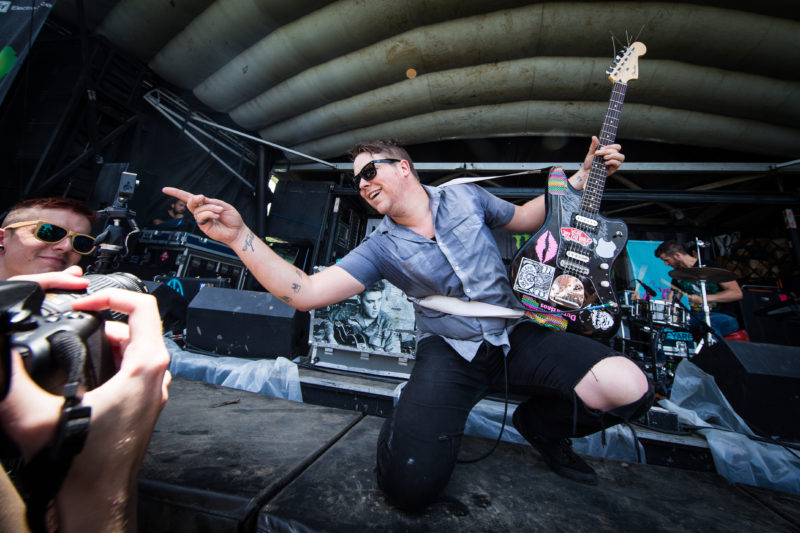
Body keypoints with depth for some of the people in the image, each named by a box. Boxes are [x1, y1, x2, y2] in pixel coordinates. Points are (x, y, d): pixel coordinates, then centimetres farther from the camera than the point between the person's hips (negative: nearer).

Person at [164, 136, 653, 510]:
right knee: (410, 485, -22)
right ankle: (407, 425, 16)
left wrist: (584, 176, 11)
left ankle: (541, 426, 14)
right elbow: (304, 292, -13)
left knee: (631, 390, -17)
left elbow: (527, 218, 19)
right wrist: (238, 235, -20)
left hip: (516, 336, 3)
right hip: (450, 351, -2)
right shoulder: (381, 248, -4)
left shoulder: (466, 196, 3)